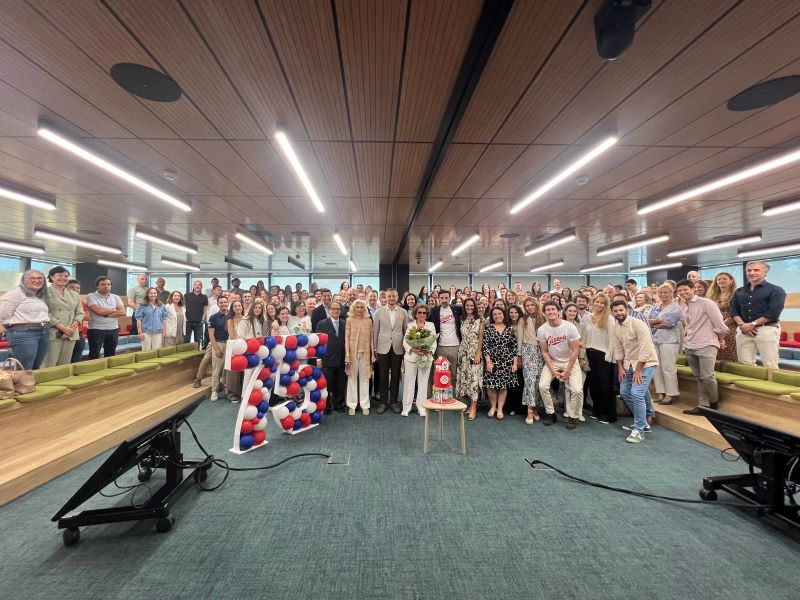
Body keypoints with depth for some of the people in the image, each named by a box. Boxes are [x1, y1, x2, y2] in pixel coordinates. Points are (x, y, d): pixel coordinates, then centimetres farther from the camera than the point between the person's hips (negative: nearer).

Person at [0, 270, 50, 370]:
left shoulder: (42, 296, 17)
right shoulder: (16, 293, -6)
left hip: (44, 333, 7)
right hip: (23, 334, -7)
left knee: (35, 368, 14)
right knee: (24, 371, -6)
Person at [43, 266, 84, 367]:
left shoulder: (74, 295, 16)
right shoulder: (46, 292, 0)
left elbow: (80, 312, 14)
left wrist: (75, 324, -5)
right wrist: (62, 327, -16)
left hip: (71, 334, 5)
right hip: (53, 333, -5)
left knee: (65, 365, 9)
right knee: (49, 366, -4)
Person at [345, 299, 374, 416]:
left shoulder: (369, 321, 4)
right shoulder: (349, 320, -2)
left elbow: (371, 338, 6)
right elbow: (346, 338, -4)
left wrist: (373, 354, 3)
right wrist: (347, 355, -9)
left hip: (365, 353, 1)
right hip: (353, 353, -1)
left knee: (364, 378, 6)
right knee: (352, 378, 7)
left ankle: (365, 405, 16)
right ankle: (352, 405, 17)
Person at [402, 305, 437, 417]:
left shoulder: (431, 325, 7)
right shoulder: (410, 325, 2)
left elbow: (434, 341, 4)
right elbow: (405, 341, -2)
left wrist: (430, 351, -14)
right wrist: (413, 349, -17)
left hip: (426, 358, 1)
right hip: (411, 357, -1)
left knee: (423, 382, 7)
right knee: (409, 382, 3)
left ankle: (421, 407, 17)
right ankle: (406, 407, 13)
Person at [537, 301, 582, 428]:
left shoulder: (570, 327, -18)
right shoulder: (541, 330, -14)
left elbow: (575, 350, -13)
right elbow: (544, 352, -6)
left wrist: (567, 371, -14)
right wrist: (553, 371, -13)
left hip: (570, 361, -1)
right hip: (552, 361, 1)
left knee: (577, 389, -17)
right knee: (542, 386, -15)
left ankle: (571, 416, 8)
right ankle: (550, 413, 8)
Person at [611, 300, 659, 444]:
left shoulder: (638, 324, -20)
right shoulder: (616, 327, 2)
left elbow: (646, 348, -23)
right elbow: (618, 349, 7)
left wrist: (638, 370, -21)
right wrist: (620, 367, 1)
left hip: (646, 363, -8)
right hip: (629, 363, 8)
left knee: (636, 393, -17)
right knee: (624, 393, 10)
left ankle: (639, 429, -2)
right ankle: (645, 420, 30)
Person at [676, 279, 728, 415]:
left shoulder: (706, 303, -9)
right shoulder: (682, 307, 11)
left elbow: (719, 323, -8)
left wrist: (721, 340, 2)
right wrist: (687, 340, 15)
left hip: (706, 345, -6)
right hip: (689, 346, 6)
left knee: (707, 377, -9)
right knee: (699, 378, 9)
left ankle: (713, 403, 13)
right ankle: (703, 405, 15)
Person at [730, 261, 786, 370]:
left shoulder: (776, 290, 2)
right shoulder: (739, 292, 16)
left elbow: (773, 312, -9)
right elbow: (733, 310, 8)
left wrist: (752, 324, -14)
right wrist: (741, 324, -9)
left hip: (767, 330, -4)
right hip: (743, 330, 4)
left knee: (770, 366, -3)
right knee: (745, 364, 6)